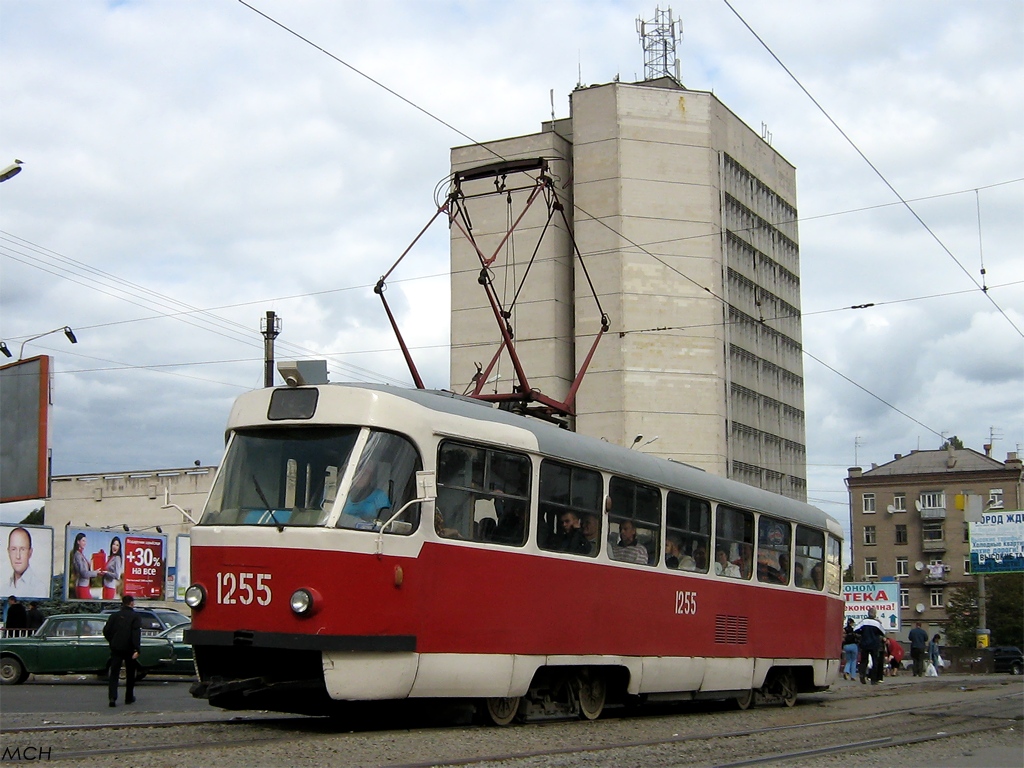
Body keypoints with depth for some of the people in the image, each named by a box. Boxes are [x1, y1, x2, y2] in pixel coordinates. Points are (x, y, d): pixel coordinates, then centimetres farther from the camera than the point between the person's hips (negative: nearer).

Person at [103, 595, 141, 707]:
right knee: (130, 674, 13)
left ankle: (112, 697, -16)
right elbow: (136, 634, -16)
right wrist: (137, 649, -20)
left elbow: (106, 631, 4)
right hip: (129, 649, -2)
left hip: (116, 648, 2)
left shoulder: (115, 616, 6)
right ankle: (129, 698, 19)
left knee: (114, 674, 1)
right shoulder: (135, 616, -5)